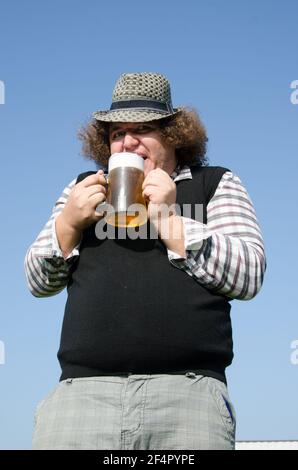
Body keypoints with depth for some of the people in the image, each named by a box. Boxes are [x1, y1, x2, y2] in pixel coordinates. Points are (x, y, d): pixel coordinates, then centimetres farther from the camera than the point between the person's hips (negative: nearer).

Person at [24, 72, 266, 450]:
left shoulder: (216, 185, 15)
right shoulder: (84, 187, 24)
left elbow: (249, 277, 1)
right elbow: (38, 283, 20)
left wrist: (170, 220, -5)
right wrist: (69, 223, 2)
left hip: (187, 389, -2)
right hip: (82, 390, 2)